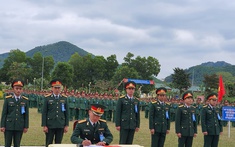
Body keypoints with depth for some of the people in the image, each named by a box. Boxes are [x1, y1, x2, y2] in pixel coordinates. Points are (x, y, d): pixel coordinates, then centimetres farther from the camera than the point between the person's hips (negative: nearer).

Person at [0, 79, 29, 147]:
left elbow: (26, 115, 5)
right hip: (9, 126, -1)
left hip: (19, 127, 1)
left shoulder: (25, 100, 4)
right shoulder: (8, 99, 1)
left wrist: (26, 126, 2)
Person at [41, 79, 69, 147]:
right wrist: (44, 126, -6)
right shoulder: (47, 98, -2)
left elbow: (67, 113, 7)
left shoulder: (64, 98, 5)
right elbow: (44, 113, -2)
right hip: (50, 125, -2)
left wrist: (66, 125, 3)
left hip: (60, 125, 2)